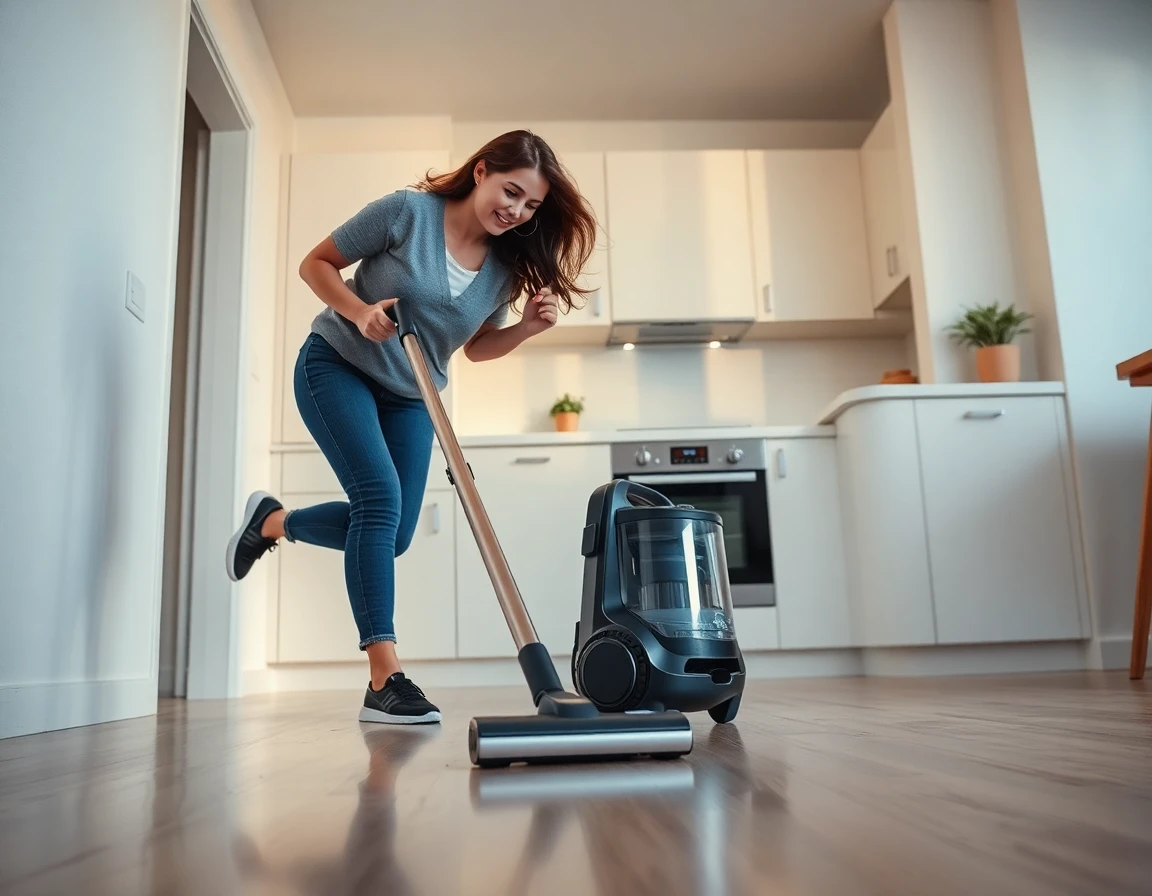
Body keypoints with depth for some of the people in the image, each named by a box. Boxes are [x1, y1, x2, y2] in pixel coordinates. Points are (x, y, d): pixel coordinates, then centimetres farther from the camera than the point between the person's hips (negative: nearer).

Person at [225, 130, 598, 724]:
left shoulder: (507, 267, -5)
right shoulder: (408, 212, -18)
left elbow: (476, 347, 6)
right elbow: (316, 264, -10)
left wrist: (528, 326, -12)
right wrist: (360, 310, -28)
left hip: (409, 397, 6)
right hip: (337, 367, -6)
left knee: (390, 532, 3)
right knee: (381, 497, -22)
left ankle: (272, 521, 30)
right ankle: (384, 681, -20)